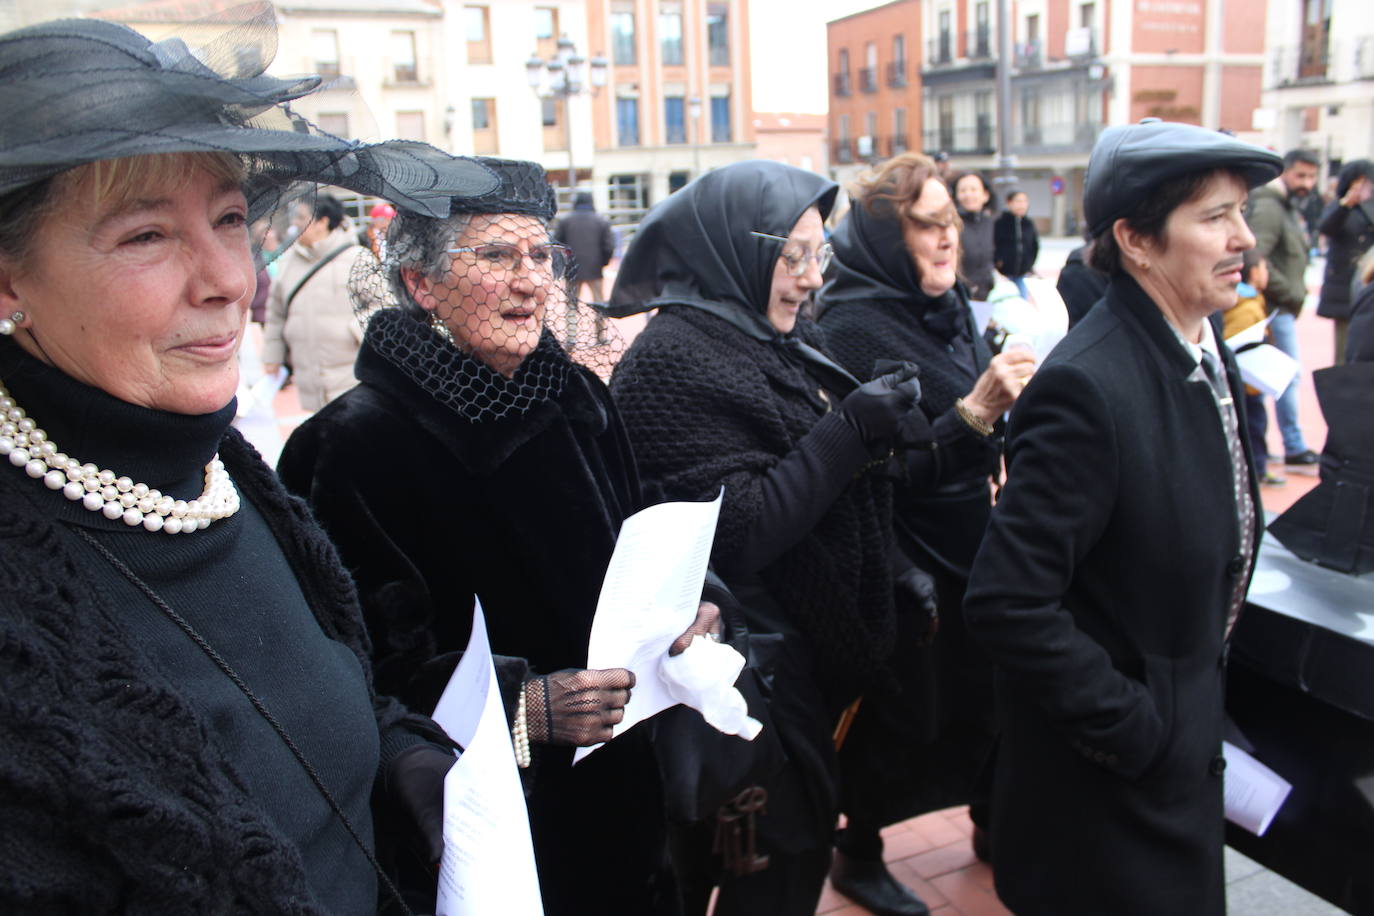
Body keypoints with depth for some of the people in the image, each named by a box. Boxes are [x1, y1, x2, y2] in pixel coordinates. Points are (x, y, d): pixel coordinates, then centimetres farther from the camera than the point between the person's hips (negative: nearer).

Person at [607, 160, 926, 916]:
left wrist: (894, 572, 12)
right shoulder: (672, 359, -19)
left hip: (812, 644, 8)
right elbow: (741, 528, -24)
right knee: (793, 845, 4)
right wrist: (849, 431, -25)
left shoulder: (779, 340, 7)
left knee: (799, 832, 19)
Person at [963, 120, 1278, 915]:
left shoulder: (1208, 354, 1)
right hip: (1112, 779, -8)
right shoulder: (1088, 388, -28)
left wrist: (1201, 709, 10)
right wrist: (1135, 727, -20)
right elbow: (1007, 602, -29)